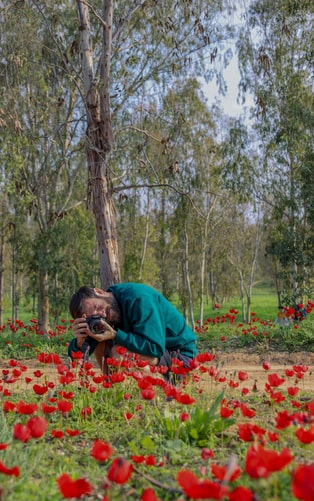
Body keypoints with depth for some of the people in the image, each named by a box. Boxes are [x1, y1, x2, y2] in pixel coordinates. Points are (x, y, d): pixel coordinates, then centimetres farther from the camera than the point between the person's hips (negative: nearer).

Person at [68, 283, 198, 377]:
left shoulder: (139, 298, -26)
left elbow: (155, 348, -32)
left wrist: (115, 335, -33)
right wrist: (80, 341, -26)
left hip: (180, 356, -7)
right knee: (99, 342, -3)